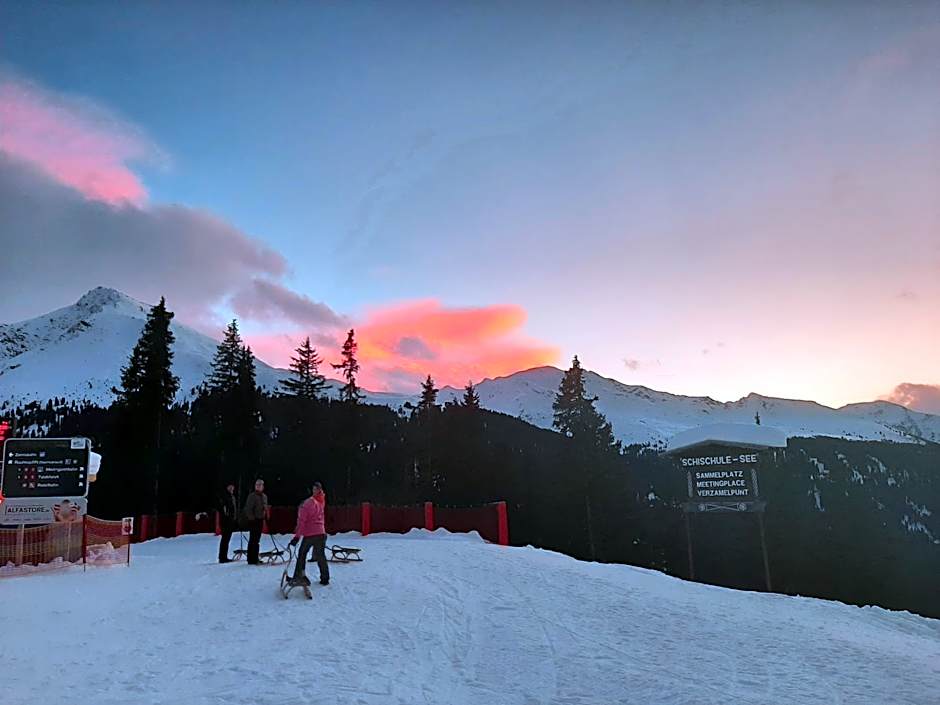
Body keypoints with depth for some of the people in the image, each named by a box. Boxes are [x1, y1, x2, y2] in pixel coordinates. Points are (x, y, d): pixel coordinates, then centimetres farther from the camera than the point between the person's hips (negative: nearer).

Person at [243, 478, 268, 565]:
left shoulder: (264, 496, 13)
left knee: (257, 540, 13)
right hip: (253, 520, -7)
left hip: (260, 520, 8)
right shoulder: (252, 496, -9)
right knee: (253, 540, -8)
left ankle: (254, 558, 21)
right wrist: (252, 518, -17)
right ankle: (252, 559, -5)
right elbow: (248, 509, -14)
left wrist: (265, 516, 11)